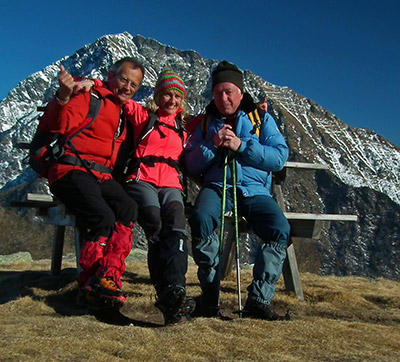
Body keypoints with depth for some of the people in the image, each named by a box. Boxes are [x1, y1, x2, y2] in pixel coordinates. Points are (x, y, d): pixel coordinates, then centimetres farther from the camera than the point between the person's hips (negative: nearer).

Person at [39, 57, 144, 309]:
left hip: (102, 176, 6)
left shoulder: (126, 112, 26)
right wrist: (63, 98, -30)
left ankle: (107, 277, -24)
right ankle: (92, 281, -12)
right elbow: (58, 127, -13)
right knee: (103, 216, -30)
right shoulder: (88, 97, 2)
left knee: (128, 208, -25)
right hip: (72, 171, -6)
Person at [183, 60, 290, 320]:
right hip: (216, 187, 0)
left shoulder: (262, 120, 13)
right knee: (201, 220, -33)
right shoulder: (206, 123, 18)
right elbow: (191, 165, 8)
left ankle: (258, 300, -19)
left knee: (280, 229, -28)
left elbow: (280, 157, -2)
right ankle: (210, 298, -20)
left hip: (254, 190, 0)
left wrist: (241, 146, -12)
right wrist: (213, 145, -8)